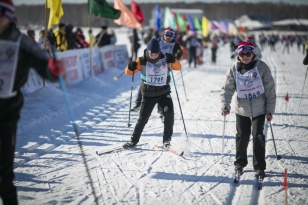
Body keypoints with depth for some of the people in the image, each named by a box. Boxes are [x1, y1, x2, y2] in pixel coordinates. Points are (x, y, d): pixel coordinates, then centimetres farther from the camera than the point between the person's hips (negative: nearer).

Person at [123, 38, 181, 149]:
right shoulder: (142, 61, -9)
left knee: (169, 112, -20)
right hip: (148, 94, 0)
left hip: (164, 92, 0)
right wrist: (131, 67, -33)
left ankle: (167, 139, -7)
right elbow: (128, 71, -10)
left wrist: (173, 61, -35)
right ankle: (134, 140, 20)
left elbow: (178, 67, -14)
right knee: (143, 119, 2)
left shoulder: (165, 60, -7)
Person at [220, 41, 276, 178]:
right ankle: (240, 163, 26)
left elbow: (270, 90, -6)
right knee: (242, 136, 7)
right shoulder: (234, 69, -5)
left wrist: (270, 110, -6)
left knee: (258, 137, -3)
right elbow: (227, 89, -4)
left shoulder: (262, 67, -10)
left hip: (259, 109, -1)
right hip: (242, 109, 2)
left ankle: (259, 167, 9)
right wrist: (225, 105, -18)